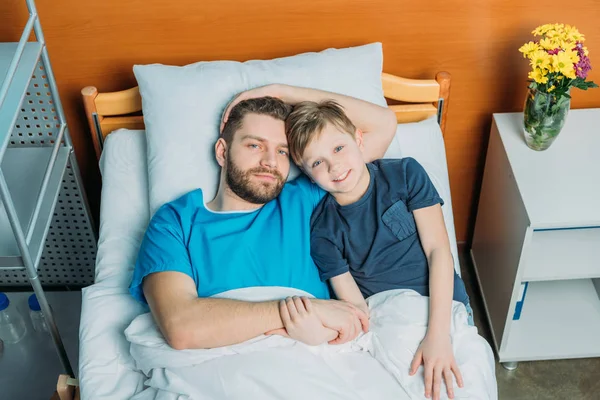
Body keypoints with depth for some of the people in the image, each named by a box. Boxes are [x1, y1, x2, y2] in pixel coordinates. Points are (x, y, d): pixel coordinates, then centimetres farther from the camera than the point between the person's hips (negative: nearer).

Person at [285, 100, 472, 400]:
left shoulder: (405, 173, -1)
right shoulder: (320, 229, -1)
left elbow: (438, 249, -7)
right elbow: (354, 304, -4)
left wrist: (438, 334, -18)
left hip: (440, 306, 0)